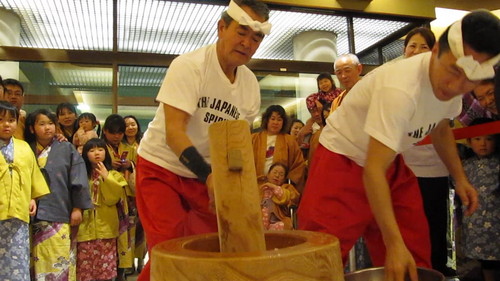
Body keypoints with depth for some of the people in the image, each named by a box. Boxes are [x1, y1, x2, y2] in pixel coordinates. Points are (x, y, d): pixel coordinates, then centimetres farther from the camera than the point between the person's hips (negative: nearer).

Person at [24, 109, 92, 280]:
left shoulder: (67, 149, 5)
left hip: (60, 216, -2)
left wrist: (78, 208, -4)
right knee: (38, 263, 5)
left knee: (60, 263, -1)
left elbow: (78, 180, 0)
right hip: (33, 216, 2)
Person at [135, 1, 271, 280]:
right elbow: (174, 132, -29)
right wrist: (208, 175, -41)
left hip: (207, 173, 5)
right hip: (162, 167, -5)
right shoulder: (188, 66, -20)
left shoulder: (251, 84, -3)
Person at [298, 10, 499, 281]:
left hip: (392, 164, 8)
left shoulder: (450, 83, -8)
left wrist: (460, 177, 6)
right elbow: (373, 171, -34)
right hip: (343, 160, -7)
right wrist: (394, 243, -34)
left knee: (416, 254, 10)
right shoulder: (400, 89, -34)